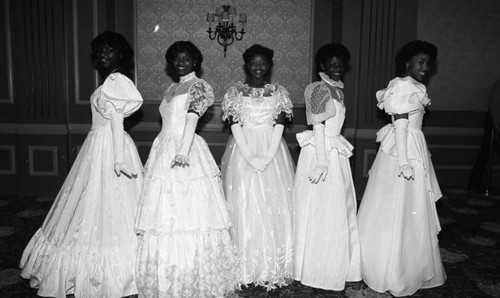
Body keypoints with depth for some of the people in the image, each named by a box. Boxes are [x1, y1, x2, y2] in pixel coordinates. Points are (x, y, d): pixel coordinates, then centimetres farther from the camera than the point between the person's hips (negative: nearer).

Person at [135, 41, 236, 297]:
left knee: (189, 213, -7)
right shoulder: (171, 89, 20)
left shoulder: (197, 86, -1)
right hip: (164, 150, 7)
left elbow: (192, 120, -17)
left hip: (185, 151, -7)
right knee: (164, 216, 6)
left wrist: (183, 151, -32)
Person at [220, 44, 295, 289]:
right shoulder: (235, 92, 5)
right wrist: (250, 157, -14)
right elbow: (235, 126, -3)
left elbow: (279, 126, -1)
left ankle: (273, 267, 10)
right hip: (242, 151, -1)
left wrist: (267, 157, -14)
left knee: (274, 206, -1)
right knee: (243, 206, -1)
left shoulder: (278, 92, 7)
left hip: (272, 152, 1)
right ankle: (246, 267, 8)